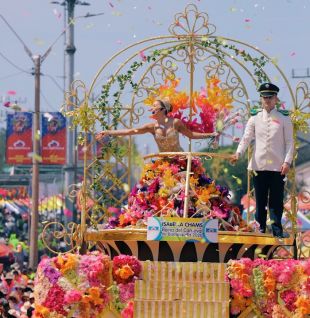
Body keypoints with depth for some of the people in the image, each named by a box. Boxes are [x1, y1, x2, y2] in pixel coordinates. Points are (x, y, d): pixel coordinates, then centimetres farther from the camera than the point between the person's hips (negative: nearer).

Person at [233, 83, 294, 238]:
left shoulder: (284, 118, 4)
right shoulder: (255, 118, 7)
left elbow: (289, 142, 2)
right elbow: (247, 137, 0)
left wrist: (287, 161, -9)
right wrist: (239, 152, -17)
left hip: (278, 166, -2)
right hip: (259, 165, 2)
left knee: (276, 199, -1)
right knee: (260, 199, 7)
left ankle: (277, 229, 1)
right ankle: (260, 227, 16)